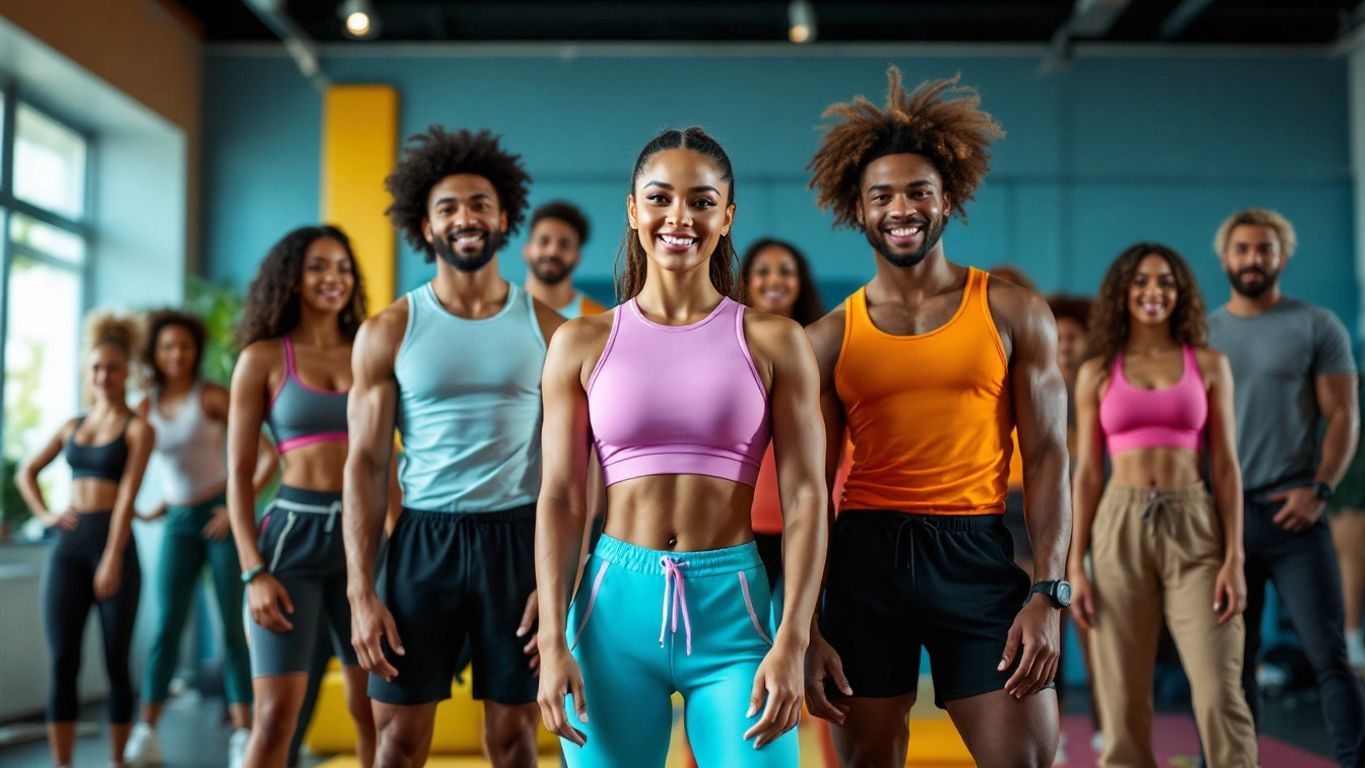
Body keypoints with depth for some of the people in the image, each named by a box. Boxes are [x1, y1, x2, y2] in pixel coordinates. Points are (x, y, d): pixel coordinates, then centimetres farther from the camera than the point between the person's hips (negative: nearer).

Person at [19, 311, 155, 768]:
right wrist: (44, 515, 9)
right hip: (67, 547, 4)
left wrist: (112, 560, -19)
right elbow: (27, 473, 25)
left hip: (113, 542, -4)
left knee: (116, 663, 2)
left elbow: (127, 496, -11)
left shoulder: (138, 429, -1)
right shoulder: (73, 426, 14)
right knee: (63, 664, 1)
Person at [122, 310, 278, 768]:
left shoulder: (211, 397, -5)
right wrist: (157, 507, 5)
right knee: (167, 624, -5)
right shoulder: (146, 407, 7)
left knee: (233, 625, -4)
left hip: (221, 516, -3)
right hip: (179, 522, 3)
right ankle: (146, 731, 0)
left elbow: (268, 454, -9)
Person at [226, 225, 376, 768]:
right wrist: (253, 572, -9)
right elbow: (239, 474, 0)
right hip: (294, 534, -3)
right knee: (276, 715, -5)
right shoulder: (263, 358, 2)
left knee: (373, 709, 9)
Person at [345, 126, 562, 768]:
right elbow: (366, 464, 0)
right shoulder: (389, 331, 1)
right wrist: (361, 593, -7)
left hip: (517, 538, 0)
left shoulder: (546, 328, 2)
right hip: (424, 537, 0)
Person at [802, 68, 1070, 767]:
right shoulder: (830, 337, 5)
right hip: (864, 559, 1)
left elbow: (1047, 458, 2)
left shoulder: (1013, 314, 5)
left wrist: (1049, 592, -9)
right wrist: (807, 629, 2)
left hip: (976, 557, -1)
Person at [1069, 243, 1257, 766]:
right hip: (1121, 529, 1)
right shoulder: (1097, 373, 8)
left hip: (1194, 528, 0)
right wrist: (1075, 565, 0)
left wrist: (1234, 558, -4)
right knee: (1122, 699, 2)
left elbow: (1225, 466, 5)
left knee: (1219, 694, -8)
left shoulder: (1209, 365, 7)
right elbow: (1087, 473, 7)